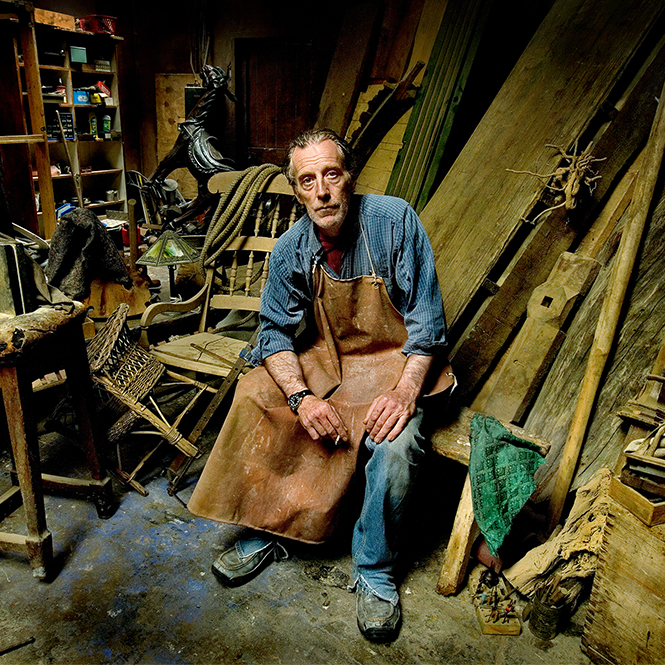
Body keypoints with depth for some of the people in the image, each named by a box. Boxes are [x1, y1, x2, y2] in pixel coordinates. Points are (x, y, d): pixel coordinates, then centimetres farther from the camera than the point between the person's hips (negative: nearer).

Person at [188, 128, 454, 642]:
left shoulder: (395, 220, -16)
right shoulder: (290, 249, -6)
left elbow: (426, 320, -14)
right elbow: (276, 333, -3)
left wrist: (404, 393, -28)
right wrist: (301, 396, -21)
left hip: (394, 362, -3)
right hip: (321, 363, 4)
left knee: (395, 446, -30)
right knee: (253, 402, -16)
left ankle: (376, 572, -2)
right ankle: (265, 533, 7)